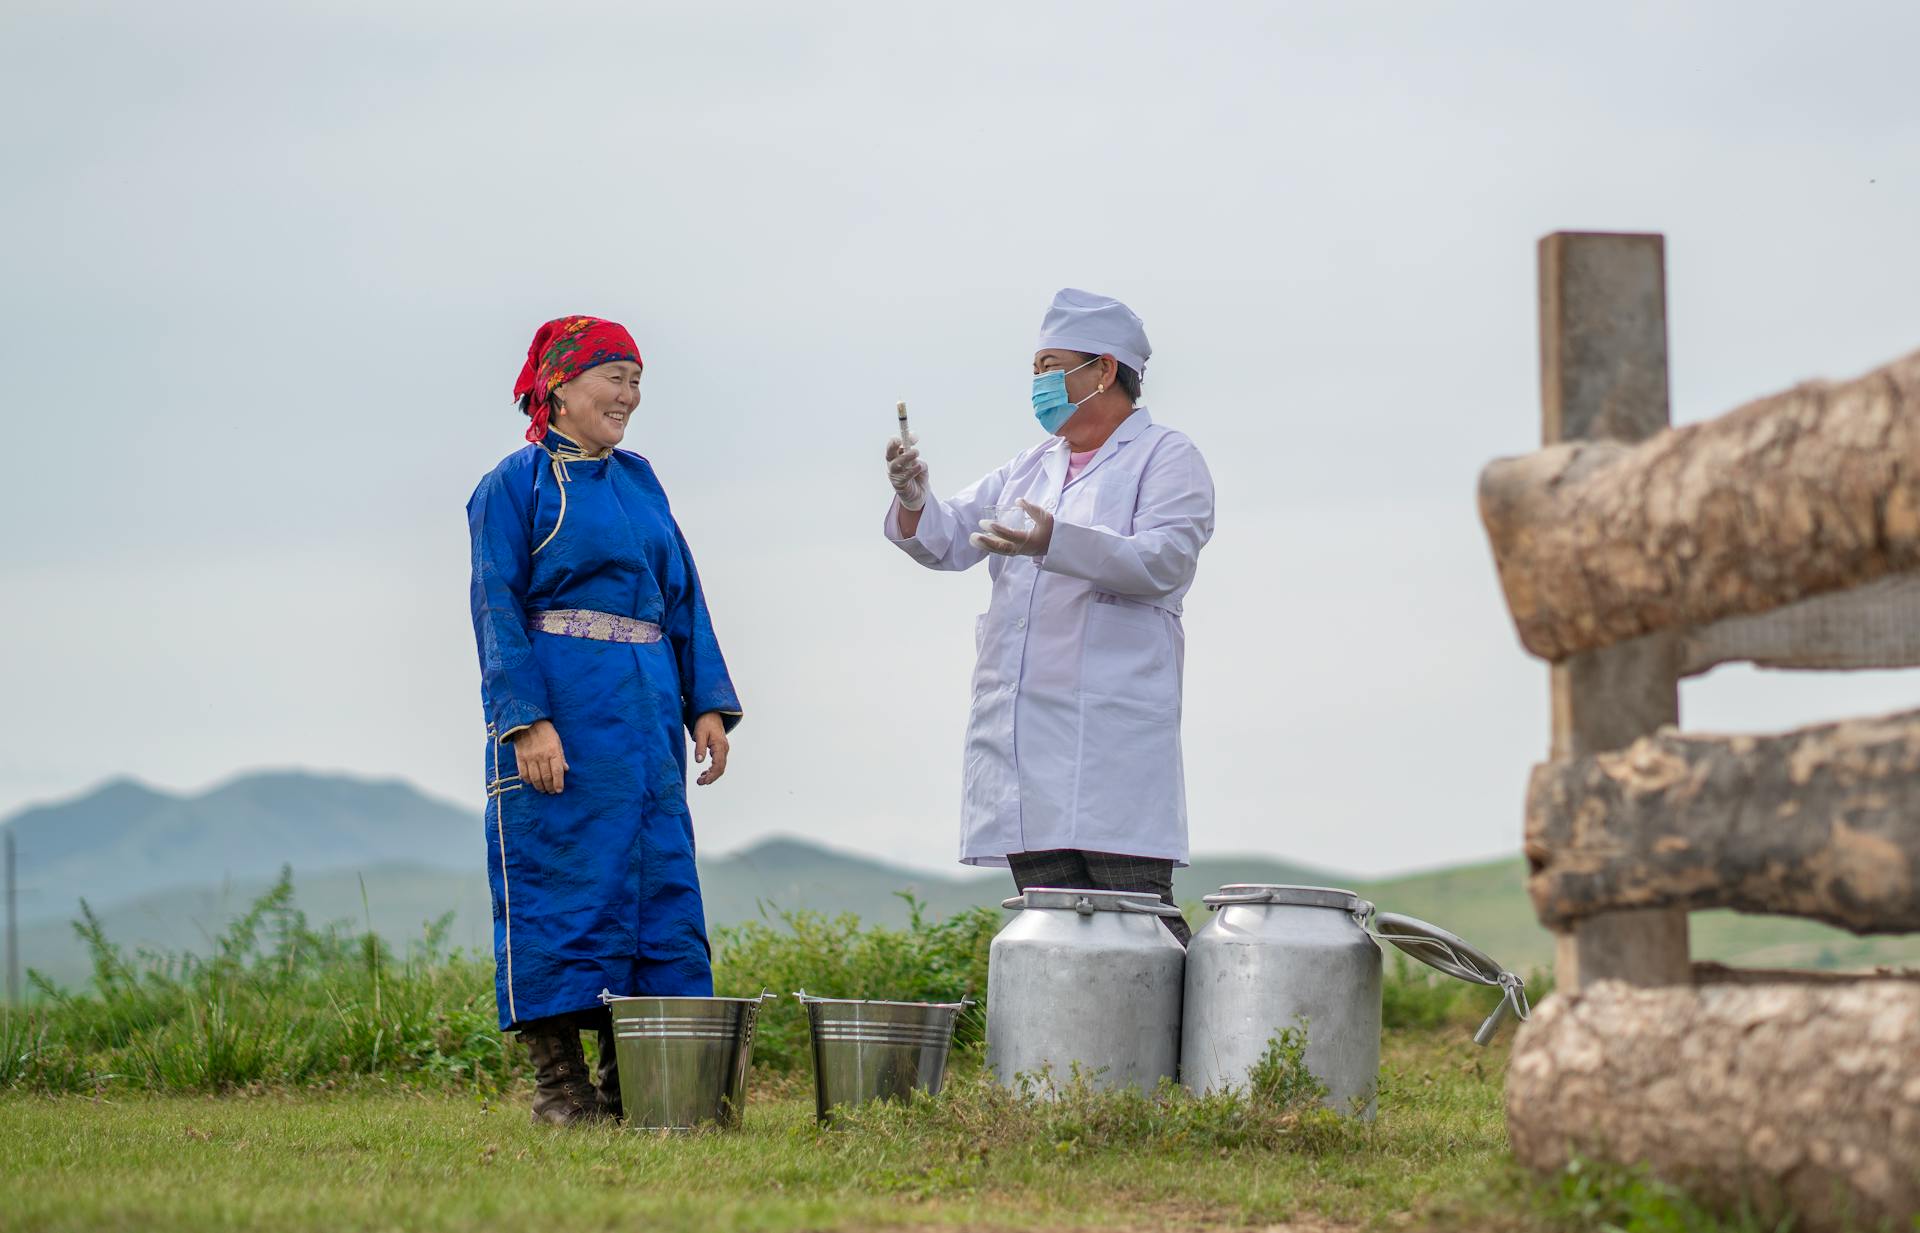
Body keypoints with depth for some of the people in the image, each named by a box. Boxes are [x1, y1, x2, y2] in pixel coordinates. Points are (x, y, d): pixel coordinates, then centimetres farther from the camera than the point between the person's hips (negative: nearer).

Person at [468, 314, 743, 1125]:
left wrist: (707, 705, 8)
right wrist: (528, 720, -18)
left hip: (645, 715, 7)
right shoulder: (517, 485, -1)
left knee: (656, 882, 4)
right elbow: (499, 611, -8)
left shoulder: (639, 481, 17)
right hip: (561, 713, -7)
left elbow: (683, 598, 17)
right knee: (559, 882, -5)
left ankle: (631, 1077, 10)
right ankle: (558, 1081, 0)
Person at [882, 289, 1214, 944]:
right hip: (1024, 736, 7)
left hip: (1113, 735, -7)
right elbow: (950, 538, 19)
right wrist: (914, 501, -4)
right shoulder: (1033, 466, 24)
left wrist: (1056, 544, -27)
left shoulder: (1166, 459, 2)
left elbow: (1164, 560, -14)